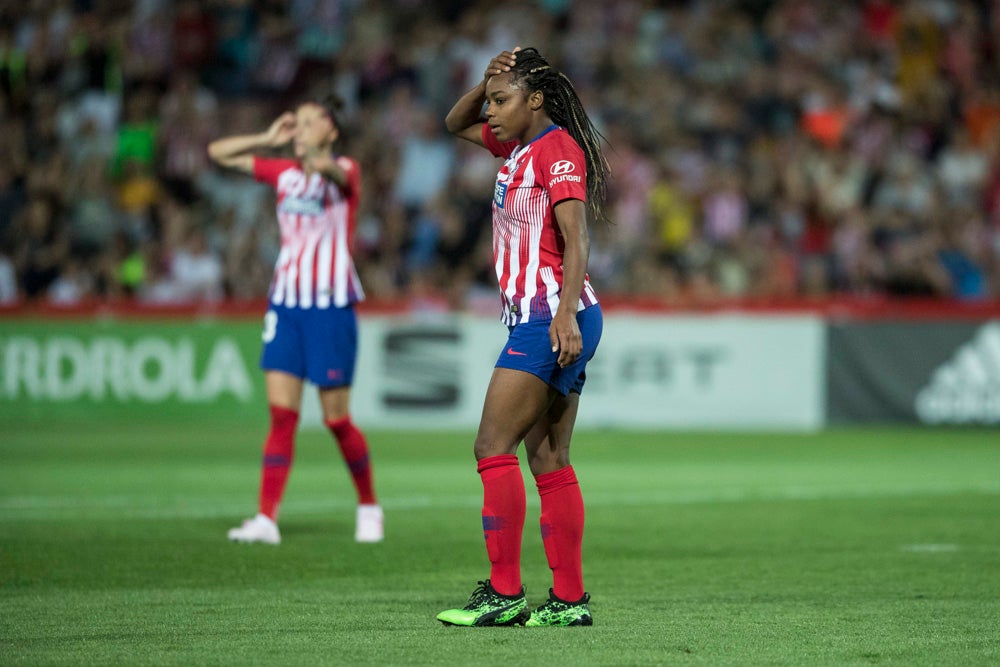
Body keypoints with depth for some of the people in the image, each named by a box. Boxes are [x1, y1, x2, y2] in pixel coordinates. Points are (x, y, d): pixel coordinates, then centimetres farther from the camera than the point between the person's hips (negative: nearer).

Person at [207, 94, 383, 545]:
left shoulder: (346, 172, -5)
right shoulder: (284, 173, 10)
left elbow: (335, 172, -30)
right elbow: (218, 152, 16)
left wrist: (323, 165, -47)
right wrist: (269, 139, 9)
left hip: (331, 307, -4)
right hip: (286, 303, 4)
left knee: (336, 419, 0)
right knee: (281, 413, -5)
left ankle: (368, 507, 21)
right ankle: (267, 518, -9)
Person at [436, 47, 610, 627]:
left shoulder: (558, 150, -11)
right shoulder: (519, 146, 16)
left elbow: (575, 240, -19)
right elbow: (456, 123, 30)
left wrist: (565, 313, -30)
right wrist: (487, 82, 10)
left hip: (554, 317, -9)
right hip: (535, 317, 9)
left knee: (494, 445, -11)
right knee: (549, 460, 6)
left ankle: (504, 591, -12)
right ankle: (570, 599, 4)